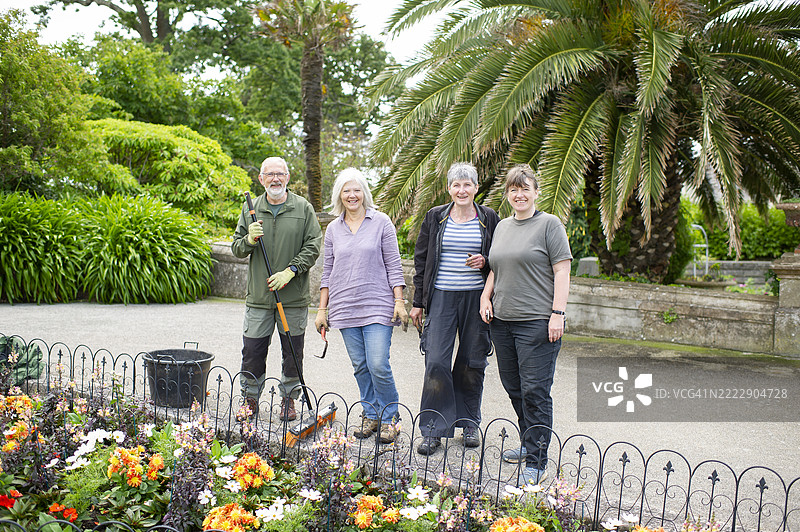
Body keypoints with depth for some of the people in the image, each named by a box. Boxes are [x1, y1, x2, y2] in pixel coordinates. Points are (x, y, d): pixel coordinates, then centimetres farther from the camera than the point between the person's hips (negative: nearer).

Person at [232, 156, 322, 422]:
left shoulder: (303, 208, 1)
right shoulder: (250, 209, 7)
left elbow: (313, 246, -2)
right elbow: (237, 250, 10)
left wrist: (290, 271, -14)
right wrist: (249, 240, -13)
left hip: (294, 298, -1)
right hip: (258, 297, 1)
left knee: (293, 352, 8)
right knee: (252, 351, 4)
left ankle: (288, 399, 25)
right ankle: (250, 398, 23)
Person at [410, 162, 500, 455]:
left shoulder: (489, 219, 5)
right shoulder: (435, 218, 6)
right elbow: (421, 260, 10)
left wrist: (485, 262, -11)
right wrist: (418, 302, 7)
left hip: (476, 298, 0)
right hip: (441, 297, 0)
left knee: (472, 361, 8)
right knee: (436, 361, -7)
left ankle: (469, 422, 25)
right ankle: (433, 429, 2)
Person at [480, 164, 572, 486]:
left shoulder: (549, 224, -3)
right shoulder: (502, 227, 17)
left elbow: (561, 271, -8)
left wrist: (558, 313, -15)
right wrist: (486, 297, 9)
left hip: (537, 322, -7)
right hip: (502, 321, 7)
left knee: (535, 390, -7)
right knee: (513, 387, 13)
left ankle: (536, 462, 0)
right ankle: (529, 444, 30)